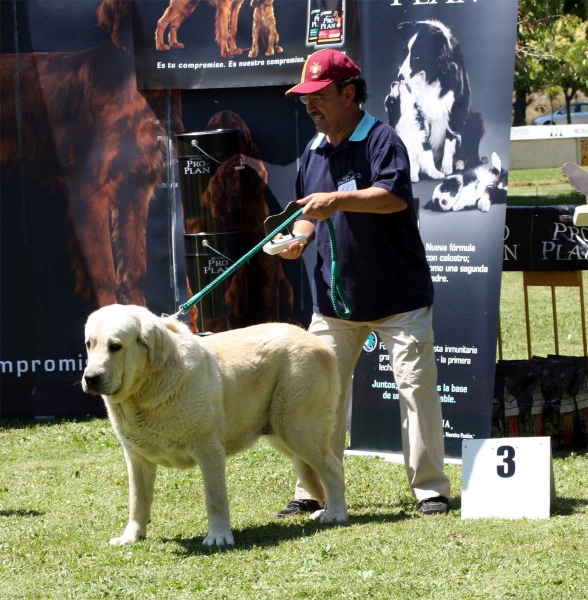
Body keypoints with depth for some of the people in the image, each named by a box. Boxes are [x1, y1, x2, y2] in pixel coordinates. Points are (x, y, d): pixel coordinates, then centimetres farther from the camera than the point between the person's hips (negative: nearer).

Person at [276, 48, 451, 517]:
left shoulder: (381, 139, -10)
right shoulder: (314, 153, 12)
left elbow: (395, 196, -25)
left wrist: (338, 201, -34)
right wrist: (300, 238, 1)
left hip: (398, 297, -6)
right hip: (334, 297, 6)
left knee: (417, 387, -5)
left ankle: (430, 488, 4)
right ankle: (314, 492, 10)